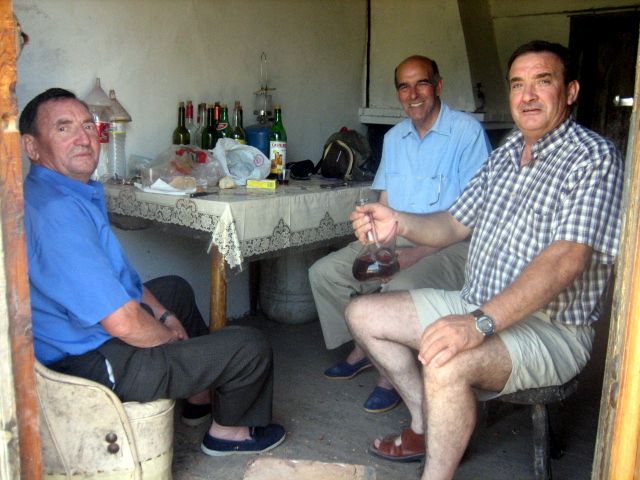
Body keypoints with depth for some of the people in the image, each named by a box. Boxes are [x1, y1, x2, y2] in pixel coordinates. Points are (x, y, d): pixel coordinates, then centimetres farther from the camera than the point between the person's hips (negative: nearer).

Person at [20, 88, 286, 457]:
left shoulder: (78, 191, 5)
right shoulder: (57, 211, -30)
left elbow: (120, 273, 17)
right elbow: (123, 323, -31)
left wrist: (163, 315, 10)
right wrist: (170, 336, -11)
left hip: (86, 331, 11)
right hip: (96, 365, -11)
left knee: (176, 289, 34)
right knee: (251, 348, -6)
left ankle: (200, 397, 43)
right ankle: (228, 431, 25)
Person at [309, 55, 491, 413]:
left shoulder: (467, 131, -10)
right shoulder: (394, 138, 13)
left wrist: (419, 253, -22)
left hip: (448, 247, -7)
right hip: (396, 240, 7)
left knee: (401, 289, -35)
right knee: (324, 273, -5)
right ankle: (363, 350, 14)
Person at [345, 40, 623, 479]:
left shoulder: (594, 157, -14)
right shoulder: (506, 154, 11)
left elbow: (566, 260, -27)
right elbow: (455, 224, 13)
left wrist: (480, 323, -37)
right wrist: (399, 223, -8)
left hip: (549, 328, -8)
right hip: (479, 307, 9)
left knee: (446, 365, -37)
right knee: (362, 314, 6)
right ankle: (428, 427, 15)